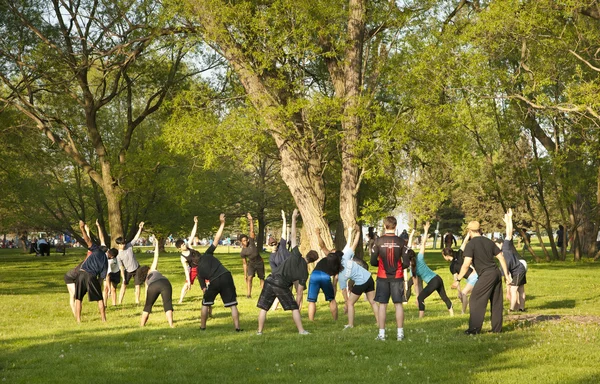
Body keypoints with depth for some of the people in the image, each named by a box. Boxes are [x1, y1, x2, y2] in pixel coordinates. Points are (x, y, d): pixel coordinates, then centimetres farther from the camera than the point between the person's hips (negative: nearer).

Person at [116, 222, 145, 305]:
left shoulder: (129, 246, -10)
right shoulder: (118, 256, -17)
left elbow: (136, 237, -10)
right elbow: (121, 268, -16)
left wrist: (140, 228, -21)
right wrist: (123, 278, -20)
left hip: (136, 268, 3)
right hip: (128, 271, -3)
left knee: (137, 285, 4)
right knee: (124, 285, -9)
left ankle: (137, 301, 13)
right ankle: (119, 302, -8)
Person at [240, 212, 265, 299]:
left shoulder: (251, 242, -11)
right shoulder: (242, 252, -9)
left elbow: (252, 231, -18)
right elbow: (244, 263, -3)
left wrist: (251, 221, -29)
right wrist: (245, 274, -3)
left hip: (259, 263, 1)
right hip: (251, 264, -1)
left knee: (262, 279, 8)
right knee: (249, 278, -18)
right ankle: (248, 294, -20)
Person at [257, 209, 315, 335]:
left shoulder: (296, 256, 4)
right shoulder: (304, 273, 5)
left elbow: (293, 236, -1)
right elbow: (299, 292, 7)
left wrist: (293, 218, 3)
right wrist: (298, 305, 16)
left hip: (271, 281, 1)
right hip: (283, 286, -1)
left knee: (263, 307, 11)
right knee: (294, 308, 15)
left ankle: (259, 331, 14)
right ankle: (301, 330, 14)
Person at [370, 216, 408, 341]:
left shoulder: (378, 241, -7)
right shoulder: (401, 242, -6)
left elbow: (373, 262, -5)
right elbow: (406, 263, -6)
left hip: (382, 277, 0)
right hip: (397, 277, 0)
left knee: (382, 305, 5)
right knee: (398, 304, 6)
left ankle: (381, 333, 4)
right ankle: (400, 333, 6)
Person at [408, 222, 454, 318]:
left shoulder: (412, 269, -9)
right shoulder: (419, 258, -1)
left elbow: (416, 284, -7)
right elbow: (423, 243, 0)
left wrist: (417, 296, -1)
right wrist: (426, 231, 7)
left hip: (432, 282, -6)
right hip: (438, 279, 6)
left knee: (420, 298, 3)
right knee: (444, 296, 20)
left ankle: (421, 317, -3)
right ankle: (452, 313, 30)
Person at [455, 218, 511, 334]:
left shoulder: (471, 244, -7)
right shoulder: (488, 241, 13)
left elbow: (466, 264, -16)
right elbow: (501, 257, 12)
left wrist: (458, 279, -10)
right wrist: (506, 274, 16)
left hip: (486, 275, -7)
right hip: (496, 273, 7)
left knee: (476, 301, -1)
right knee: (496, 302, 13)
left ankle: (474, 329, -4)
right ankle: (497, 328, 16)